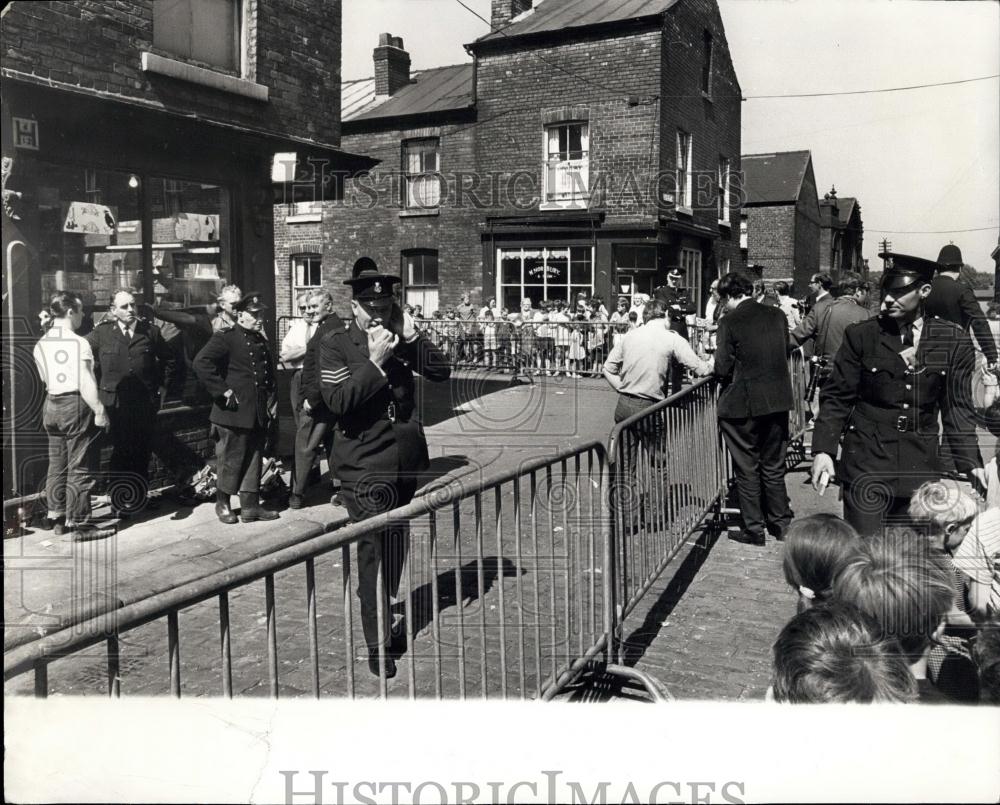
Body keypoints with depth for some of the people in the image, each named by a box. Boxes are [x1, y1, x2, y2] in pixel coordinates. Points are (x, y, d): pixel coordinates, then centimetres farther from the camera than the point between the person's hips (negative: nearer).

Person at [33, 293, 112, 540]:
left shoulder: (41, 344, 6)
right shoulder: (78, 343, -16)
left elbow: (45, 379, 8)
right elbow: (86, 383, -19)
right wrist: (99, 410, -16)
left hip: (51, 406, 7)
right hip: (76, 406, -7)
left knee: (57, 464, 18)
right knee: (80, 468, 1)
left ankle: (56, 516, 28)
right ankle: (79, 524, 5)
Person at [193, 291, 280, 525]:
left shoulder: (261, 341, 16)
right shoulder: (225, 338, -8)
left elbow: (270, 373, 25)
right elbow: (201, 362, -21)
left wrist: (272, 401, 13)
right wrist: (223, 391, -20)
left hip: (259, 414, 7)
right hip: (234, 413, -7)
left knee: (254, 461, 10)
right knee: (230, 461, 3)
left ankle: (250, 506, 19)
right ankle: (223, 504, 20)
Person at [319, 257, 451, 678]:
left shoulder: (401, 340, 6)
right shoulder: (335, 345, -6)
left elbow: (441, 371, -2)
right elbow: (337, 400, -18)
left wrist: (411, 336, -12)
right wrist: (374, 363, -23)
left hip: (406, 460, 5)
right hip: (364, 465, -5)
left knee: (397, 544, 18)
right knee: (374, 549, -4)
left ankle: (384, 611, 40)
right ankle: (377, 641, 7)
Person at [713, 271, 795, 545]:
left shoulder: (730, 322, -13)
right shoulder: (777, 315, 3)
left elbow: (722, 368, -15)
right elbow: (784, 353, 12)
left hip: (743, 404, -5)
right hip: (778, 401, 5)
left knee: (747, 469, 7)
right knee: (774, 467, 18)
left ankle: (754, 529, 13)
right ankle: (781, 522, 27)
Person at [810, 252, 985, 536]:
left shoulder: (953, 342, 3)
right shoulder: (861, 336, -1)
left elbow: (956, 407, 7)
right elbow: (836, 398, 0)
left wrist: (970, 460, -2)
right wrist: (823, 450, -11)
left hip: (921, 466, 2)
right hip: (866, 461, -2)